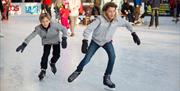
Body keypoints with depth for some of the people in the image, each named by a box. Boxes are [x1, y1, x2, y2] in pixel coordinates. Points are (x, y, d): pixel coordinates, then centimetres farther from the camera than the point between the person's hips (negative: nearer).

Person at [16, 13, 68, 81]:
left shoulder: (55, 25, -35)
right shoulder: (39, 28, -30)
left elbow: (64, 29, -25)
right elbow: (31, 35, -34)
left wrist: (64, 39, -35)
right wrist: (24, 44, -43)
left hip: (56, 41, 0)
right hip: (46, 42, 0)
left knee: (56, 55, -9)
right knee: (45, 54, -17)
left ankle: (52, 63, 27)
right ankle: (43, 70, 0)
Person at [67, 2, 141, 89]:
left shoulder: (117, 19, -23)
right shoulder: (100, 19, -33)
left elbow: (127, 24, -4)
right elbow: (88, 29, -37)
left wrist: (134, 34, -8)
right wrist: (85, 42, -47)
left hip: (107, 41, 2)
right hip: (96, 41, -2)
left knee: (112, 56, -23)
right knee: (86, 59, 0)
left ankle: (107, 78, -5)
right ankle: (78, 71, 33)